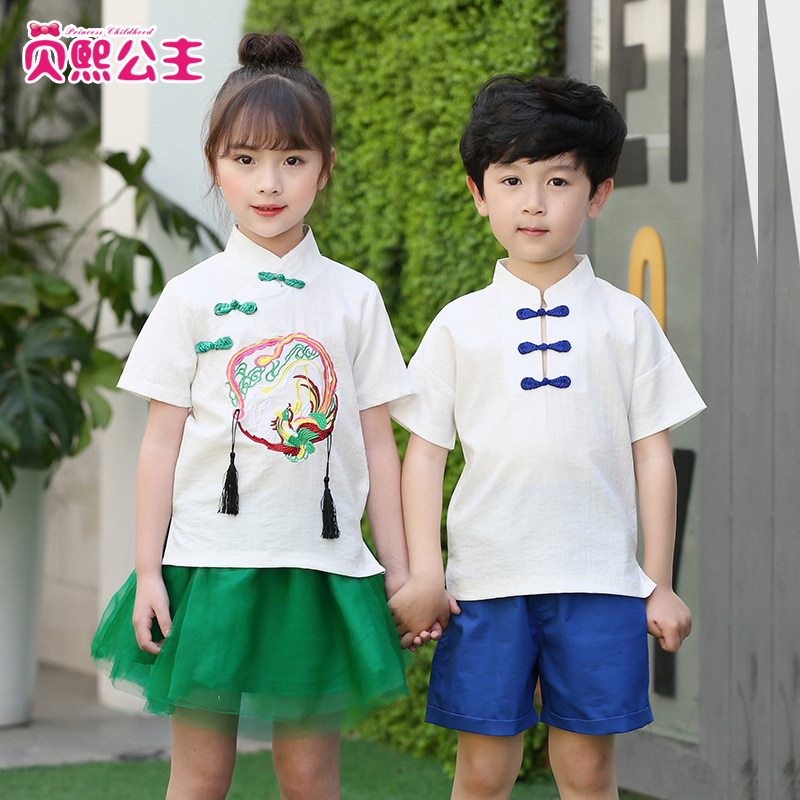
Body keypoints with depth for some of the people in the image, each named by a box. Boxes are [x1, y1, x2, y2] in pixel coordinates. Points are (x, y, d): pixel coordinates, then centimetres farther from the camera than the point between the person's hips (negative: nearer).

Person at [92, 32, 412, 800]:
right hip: (211, 561, -1)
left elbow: (377, 443, 8)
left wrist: (399, 569, 5)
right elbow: (161, 441, 3)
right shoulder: (192, 297, 2)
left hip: (320, 565, 1)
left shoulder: (354, 298, 6)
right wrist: (147, 570, -1)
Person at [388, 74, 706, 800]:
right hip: (487, 577, 0)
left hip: (599, 578, 0)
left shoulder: (625, 320, 6)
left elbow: (653, 454, 6)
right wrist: (423, 574, -3)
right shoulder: (460, 324, 6)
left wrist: (659, 583, 4)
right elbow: (426, 449, 6)